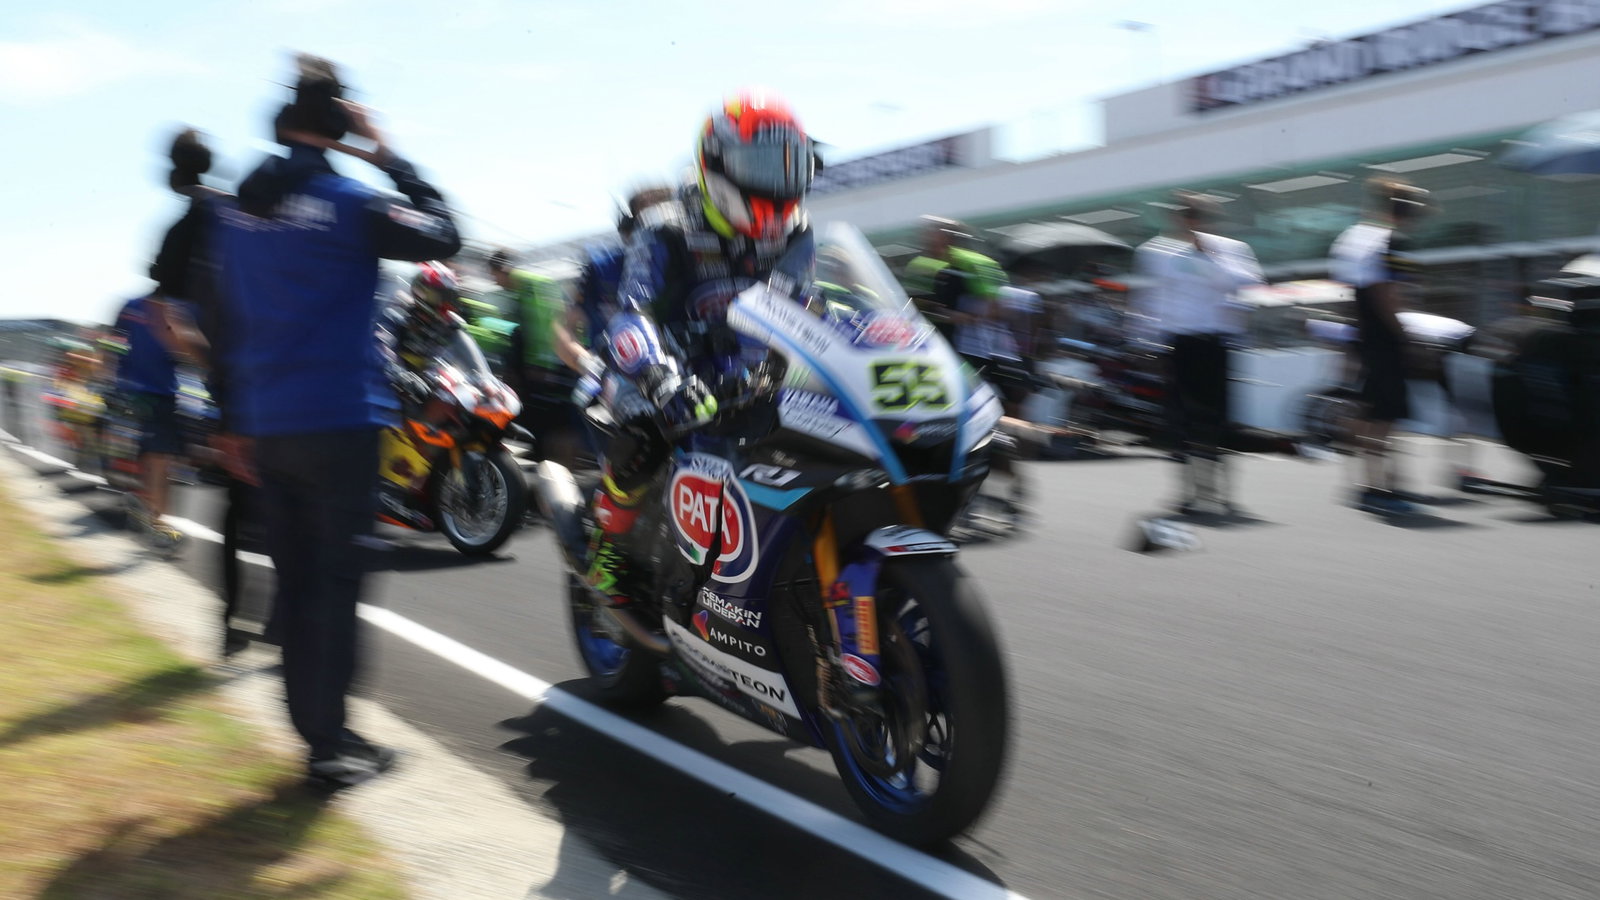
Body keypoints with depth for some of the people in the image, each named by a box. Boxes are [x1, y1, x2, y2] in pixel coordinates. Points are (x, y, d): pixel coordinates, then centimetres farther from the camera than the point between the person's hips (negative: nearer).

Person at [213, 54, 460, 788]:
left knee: (294, 581, 12)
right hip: (341, 421, -6)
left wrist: (236, 416, 18)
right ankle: (332, 744, 2)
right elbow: (444, 236, -2)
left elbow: (229, 318, 13)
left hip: (267, 425, 6)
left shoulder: (236, 211, 9)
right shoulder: (350, 204, -10)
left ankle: (312, 728, 20)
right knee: (337, 579, -1)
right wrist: (391, 159, 5)